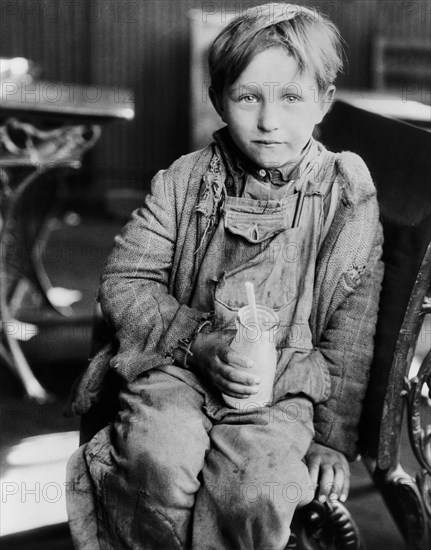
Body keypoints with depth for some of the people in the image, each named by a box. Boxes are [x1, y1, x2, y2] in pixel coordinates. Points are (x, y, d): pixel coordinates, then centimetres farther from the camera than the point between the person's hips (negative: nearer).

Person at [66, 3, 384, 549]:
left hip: (288, 383, 0)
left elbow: (351, 334, 3)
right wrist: (200, 341, -13)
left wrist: (334, 436, 2)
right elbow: (124, 282, 1)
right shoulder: (183, 181, 2)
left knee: (254, 490, -28)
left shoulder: (348, 196, 0)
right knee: (158, 463, -28)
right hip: (179, 365, 1)